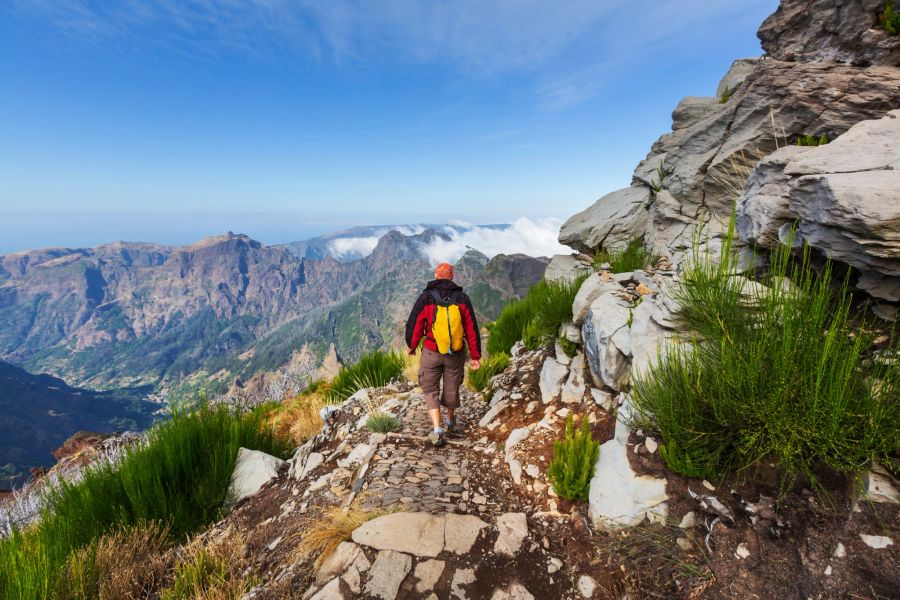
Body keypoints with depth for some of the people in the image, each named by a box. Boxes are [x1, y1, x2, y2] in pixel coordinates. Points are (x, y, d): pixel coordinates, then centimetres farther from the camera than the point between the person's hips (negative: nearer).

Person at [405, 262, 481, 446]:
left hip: (432, 353, -2)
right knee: (452, 388, 20)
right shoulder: (462, 298, -3)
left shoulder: (426, 297, -9)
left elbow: (414, 325, -5)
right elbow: (472, 329, -3)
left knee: (431, 390, 11)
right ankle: (450, 422, 41)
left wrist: (411, 346, 14)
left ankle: (437, 431, 1)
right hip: (456, 354, 2)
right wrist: (475, 356, 3)